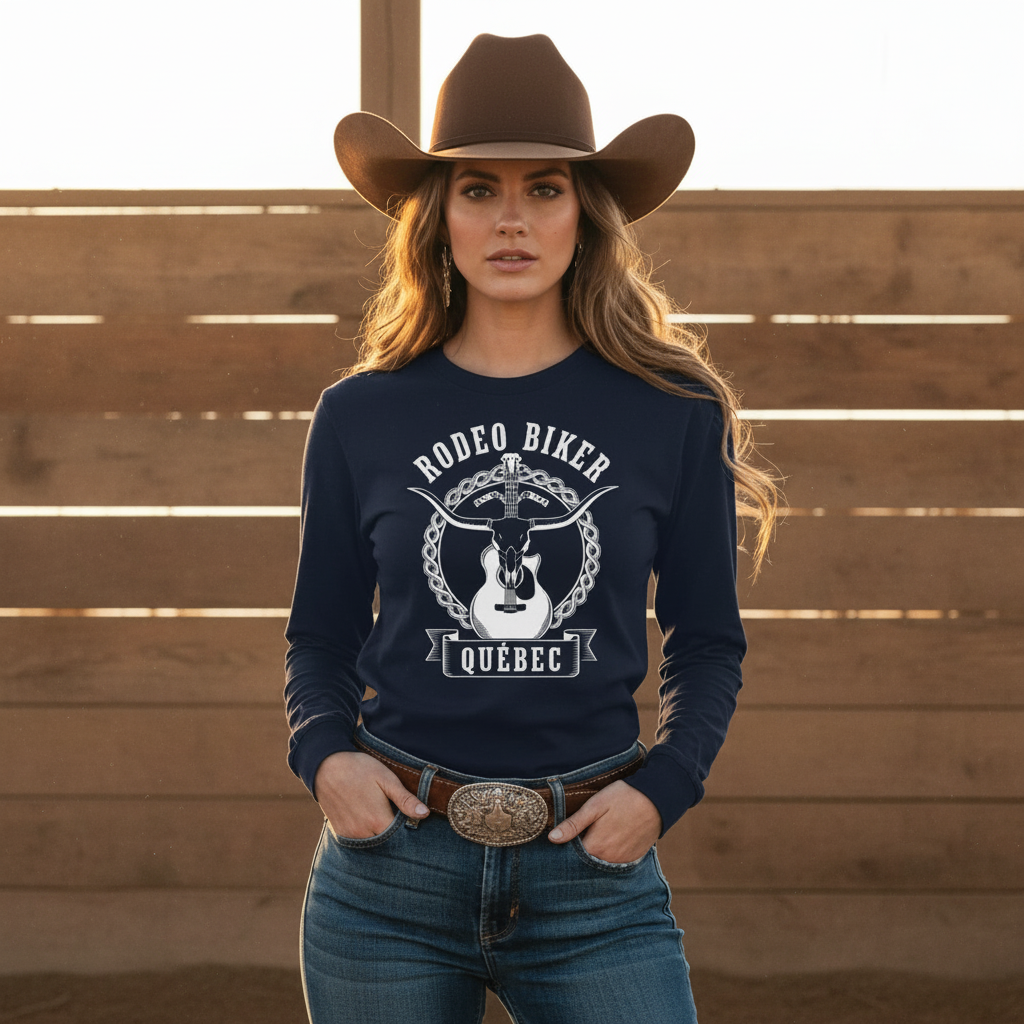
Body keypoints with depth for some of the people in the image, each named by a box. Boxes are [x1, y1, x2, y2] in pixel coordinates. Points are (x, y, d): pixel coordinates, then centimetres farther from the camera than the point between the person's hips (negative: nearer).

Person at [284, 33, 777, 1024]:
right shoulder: (360, 419, 3)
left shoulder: (674, 414, 2)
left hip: (593, 879, -1)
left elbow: (705, 641, 9)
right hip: (389, 878, 1)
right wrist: (324, 757, -6)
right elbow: (322, 639, 12)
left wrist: (663, 787, -6)